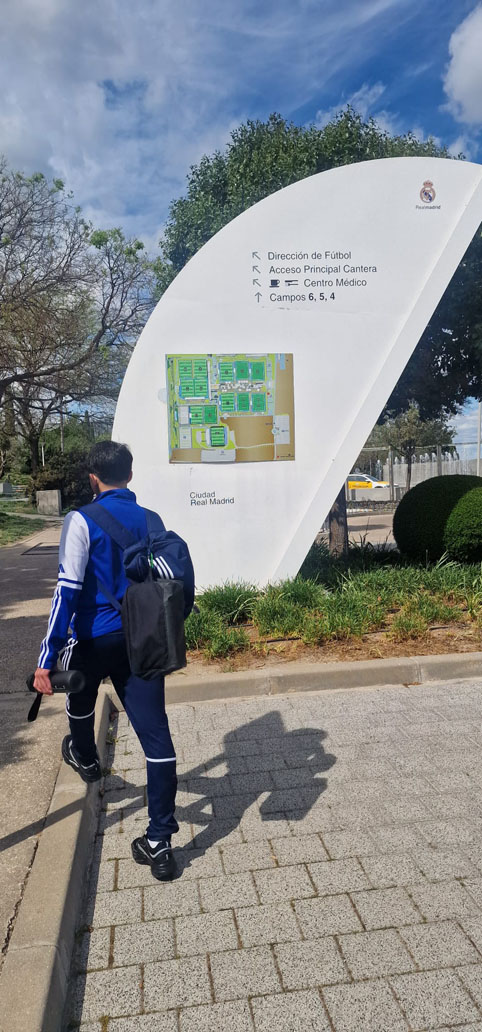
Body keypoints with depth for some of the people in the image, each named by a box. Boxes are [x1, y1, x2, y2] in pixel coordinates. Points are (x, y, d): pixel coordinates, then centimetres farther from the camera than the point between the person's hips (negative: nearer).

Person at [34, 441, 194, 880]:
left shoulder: (82, 521, -11)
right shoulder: (151, 521, 4)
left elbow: (68, 592, -17)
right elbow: (174, 581, 11)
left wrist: (47, 659, -15)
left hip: (94, 639, -2)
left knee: (80, 701, 30)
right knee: (156, 736, 3)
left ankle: (85, 759, 59)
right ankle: (159, 843, 7)